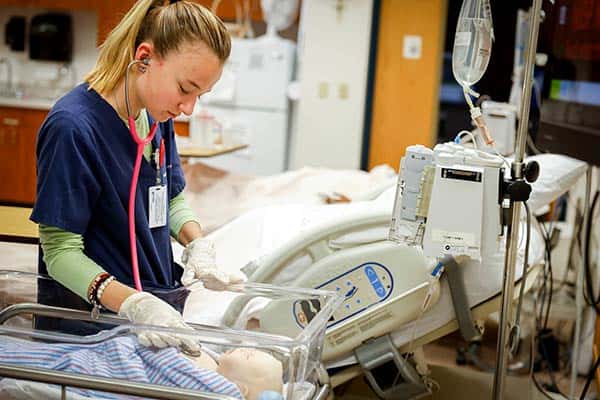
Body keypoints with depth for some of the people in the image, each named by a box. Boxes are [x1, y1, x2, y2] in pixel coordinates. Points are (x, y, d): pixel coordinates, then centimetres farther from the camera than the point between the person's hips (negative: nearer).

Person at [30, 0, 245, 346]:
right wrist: (134, 304, -34)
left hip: (160, 305, 7)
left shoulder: (158, 116, 2)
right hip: (91, 323, -7)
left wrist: (198, 246, -7)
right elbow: (60, 251, -20)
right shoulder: (72, 127, -22)